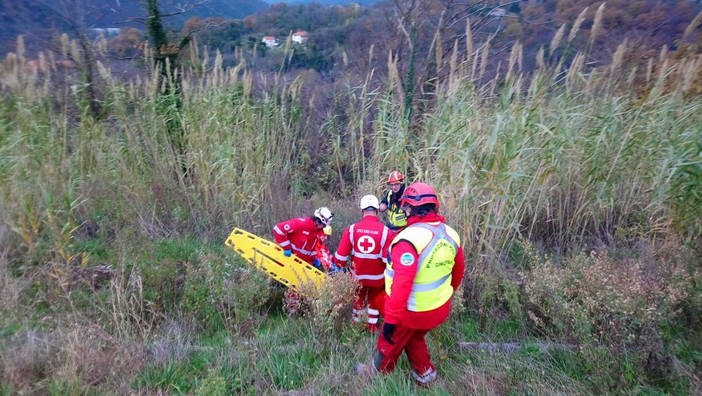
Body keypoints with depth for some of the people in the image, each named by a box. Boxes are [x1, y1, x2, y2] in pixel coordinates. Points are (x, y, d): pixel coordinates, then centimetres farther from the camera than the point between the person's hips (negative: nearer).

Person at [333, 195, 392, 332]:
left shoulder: (351, 229, -16)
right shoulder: (386, 231, -21)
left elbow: (341, 255, -12)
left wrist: (339, 266, 9)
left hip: (357, 275, 2)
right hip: (377, 276, -1)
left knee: (358, 298, 27)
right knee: (375, 300, 24)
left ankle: (355, 323, 43)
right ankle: (372, 326, 36)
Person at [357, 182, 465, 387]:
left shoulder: (410, 238, -29)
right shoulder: (451, 234, -5)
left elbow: (402, 283, -31)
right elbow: (458, 271, 9)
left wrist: (390, 317, -23)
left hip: (412, 310, -6)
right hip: (439, 308, 6)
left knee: (390, 343, 20)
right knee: (414, 339, 32)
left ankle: (377, 373, 43)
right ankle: (425, 374, 45)